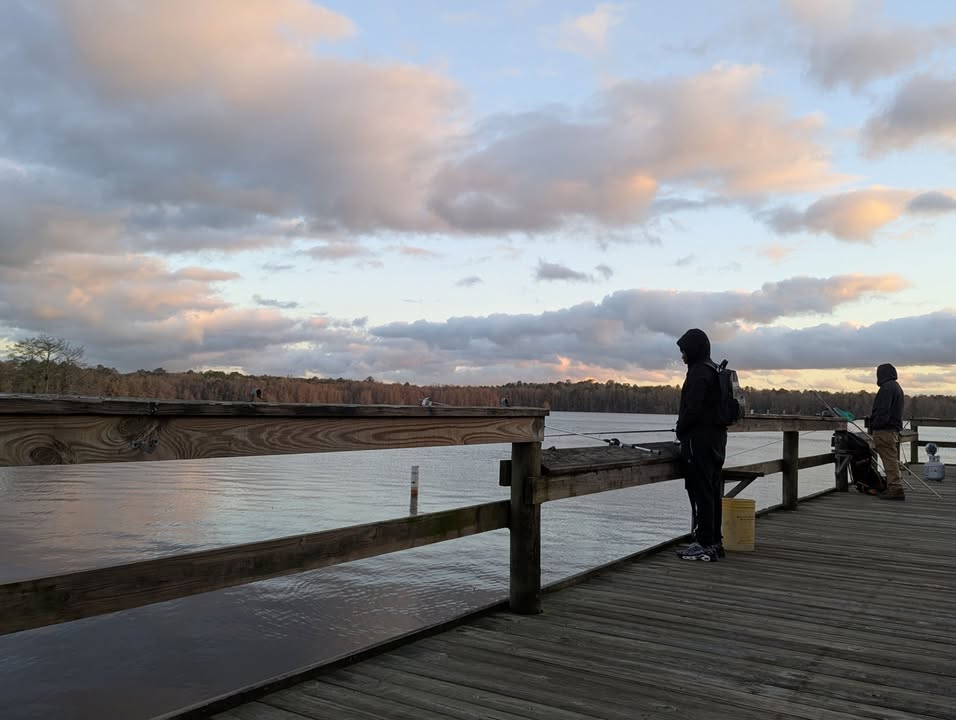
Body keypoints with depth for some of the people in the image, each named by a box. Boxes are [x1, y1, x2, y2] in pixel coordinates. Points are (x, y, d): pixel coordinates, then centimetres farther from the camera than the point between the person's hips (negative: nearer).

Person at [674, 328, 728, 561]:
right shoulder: (715, 371, 16)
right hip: (717, 437, 10)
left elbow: (693, 408, -22)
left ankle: (705, 544, -3)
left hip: (699, 439, -10)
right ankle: (714, 542, 21)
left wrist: (680, 430, -5)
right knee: (713, 491, 13)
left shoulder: (699, 372, -15)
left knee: (701, 492, -6)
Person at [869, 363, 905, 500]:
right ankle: (892, 487, 21)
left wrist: (875, 426, -16)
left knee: (890, 460, -9)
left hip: (884, 431, -11)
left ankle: (896, 488, -10)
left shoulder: (887, 388, -14)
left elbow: (883, 411, -21)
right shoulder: (896, 387, 19)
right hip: (894, 429, 11)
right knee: (892, 459, 14)